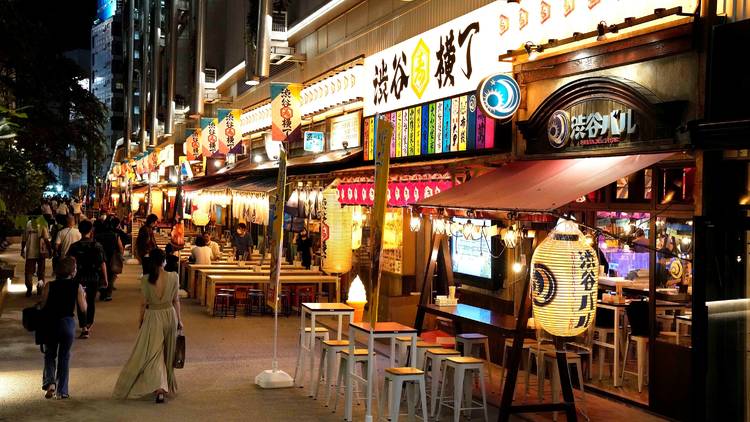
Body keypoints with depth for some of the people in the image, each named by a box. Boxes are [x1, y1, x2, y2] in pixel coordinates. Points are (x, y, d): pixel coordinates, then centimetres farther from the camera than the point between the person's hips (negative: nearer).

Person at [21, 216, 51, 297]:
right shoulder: (43, 224, -11)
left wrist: (22, 249, 12)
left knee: (28, 271, 9)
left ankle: (29, 288, -1)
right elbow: (46, 239, -15)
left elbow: (24, 239, 1)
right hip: (41, 252, -1)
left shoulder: (29, 223, -3)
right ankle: (39, 288, 14)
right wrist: (50, 249, -5)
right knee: (41, 270, 13)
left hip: (30, 252, 1)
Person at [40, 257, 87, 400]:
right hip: (68, 323, 0)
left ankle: (49, 381, -6)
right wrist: (83, 296, 13)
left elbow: (43, 305, -3)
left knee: (49, 355, 18)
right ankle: (62, 391, 14)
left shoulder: (49, 286, -6)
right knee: (64, 356, 13)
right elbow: (83, 308, -5)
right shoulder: (77, 286, -7)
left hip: (50, 323, 0)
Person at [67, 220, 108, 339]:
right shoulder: (97, 246, -6)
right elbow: (102, 263, -5)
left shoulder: (74, 246, -6)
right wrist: (105, 279, 3)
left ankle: (84, 328, -11)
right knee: (91, 302, 17)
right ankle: (89, 326, 30)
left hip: (80, 278, -1)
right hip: (94, 278, 1)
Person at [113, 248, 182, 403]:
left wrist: (141, 321, 8)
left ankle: (159, 388, -18)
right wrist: (179, 320, 9)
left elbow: (144, 303, -6)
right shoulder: (173, 277, -7)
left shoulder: (146, 279, -12)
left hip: (153, 317, -2)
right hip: (169, 315, 2)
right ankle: (167, 385, 30)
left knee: (153, 353, 0)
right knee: (167, 352, 18)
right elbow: (176, 300, -1)